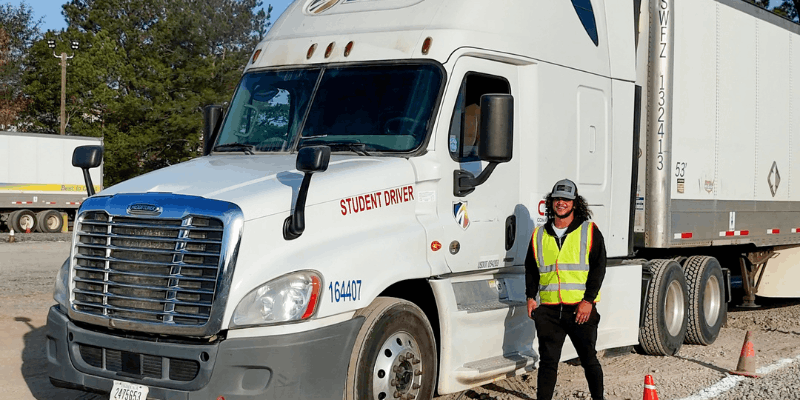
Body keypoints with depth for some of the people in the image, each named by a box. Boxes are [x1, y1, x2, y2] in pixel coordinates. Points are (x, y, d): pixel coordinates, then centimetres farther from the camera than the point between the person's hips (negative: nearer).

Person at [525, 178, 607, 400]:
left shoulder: (590, 232, 2)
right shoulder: (540, 235, 12)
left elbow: (598, 268, -3)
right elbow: (531, 268, 16)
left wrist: (588, 300, -11)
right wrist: (531, 296, 3)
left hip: (581, 308, -2)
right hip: (549, 308, 2)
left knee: (589, 359, 7)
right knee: (548, 360, 4)